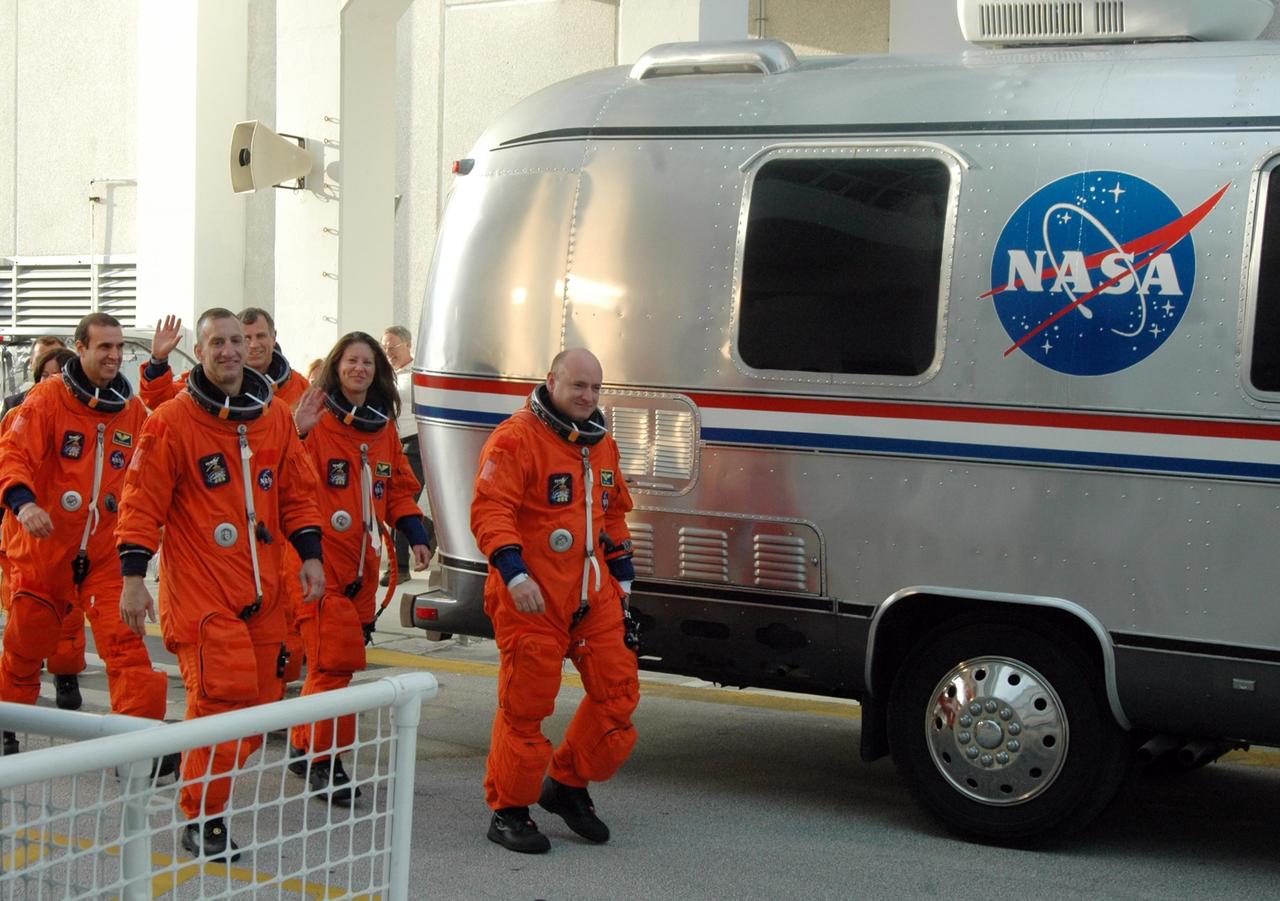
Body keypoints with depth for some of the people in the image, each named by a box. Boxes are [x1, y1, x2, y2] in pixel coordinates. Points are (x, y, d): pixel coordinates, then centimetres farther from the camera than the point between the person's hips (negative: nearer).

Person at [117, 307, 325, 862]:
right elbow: (143, 504, -5)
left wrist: (310, 555, 6)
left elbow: (297, 492, 16)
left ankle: (200, 779, 29)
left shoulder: (275, 417, 10)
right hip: (198, 588, -6)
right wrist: (133, 578, -10)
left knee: (260, 698, 6)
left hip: (262, 590, 6)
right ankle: (202, 819, -1)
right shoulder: (172, 421, -5)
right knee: (223, 693, -15)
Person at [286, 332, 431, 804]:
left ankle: (306, 748, 24)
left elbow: (399, 487, 19)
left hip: (362, 561, 7)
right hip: (322, 557, -7)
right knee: (335, 658, -9)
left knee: (339, 659, 11)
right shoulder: (318, 421, -9)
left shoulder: (384, 428, 13)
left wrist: (416, 536, 9)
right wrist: (298, 434, -33)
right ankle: (323, 760, 1)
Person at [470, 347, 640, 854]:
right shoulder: (515, 439, -11)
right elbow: (490, 511, -19)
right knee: (526, 702, -3)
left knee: (618, 690, 6)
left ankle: (567, 784, 24)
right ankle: (508, 811, 11)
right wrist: (513, 572, -29)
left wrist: (622, 573, 25)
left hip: (593, 593, 7)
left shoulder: (601, 444, 14)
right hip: (531, 597, -7)